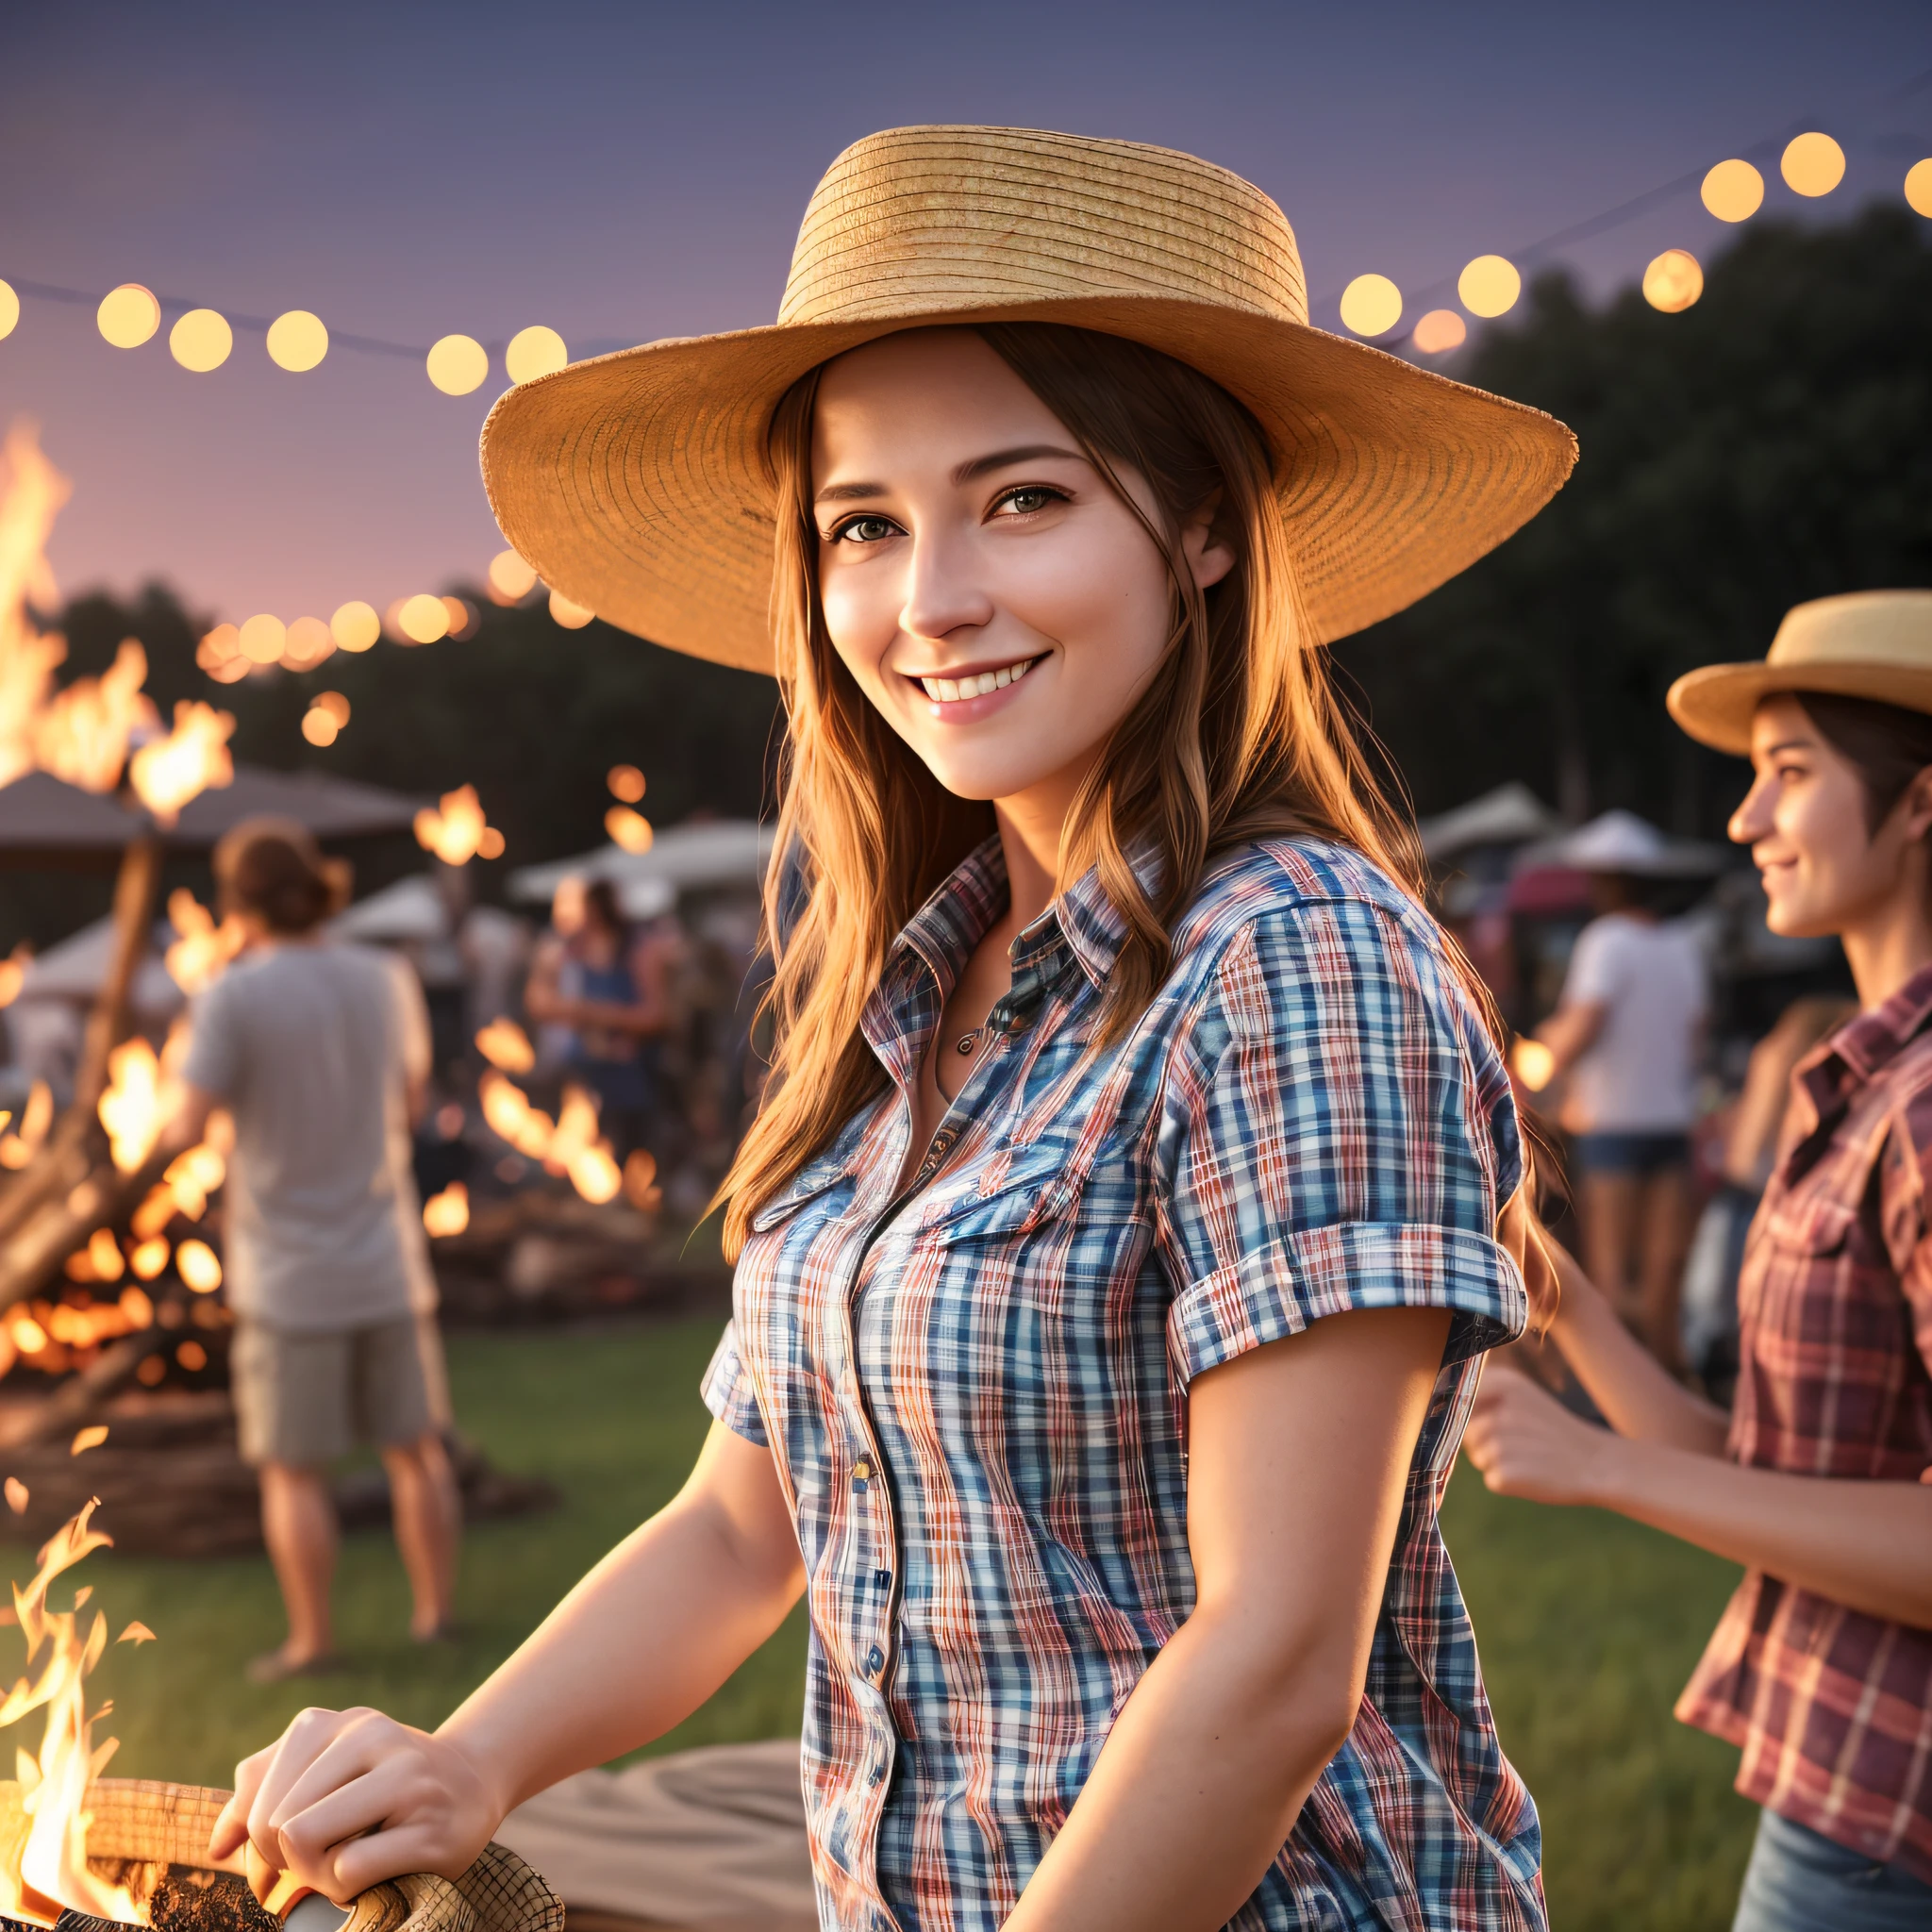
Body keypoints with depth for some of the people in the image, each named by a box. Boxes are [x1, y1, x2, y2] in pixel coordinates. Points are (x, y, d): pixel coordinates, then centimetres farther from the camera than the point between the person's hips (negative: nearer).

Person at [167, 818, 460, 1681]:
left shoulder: (234, 997, -15)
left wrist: (200, 1066, 6)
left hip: (289, 1274, -3)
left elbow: (186, 1126, -13)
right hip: (385, 1262, 4)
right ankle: (434, 1613, 21)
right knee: (415, 1448, 14)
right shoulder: (388, 980, -1)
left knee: (294, 1470, 8)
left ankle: (312, 1641, 15)